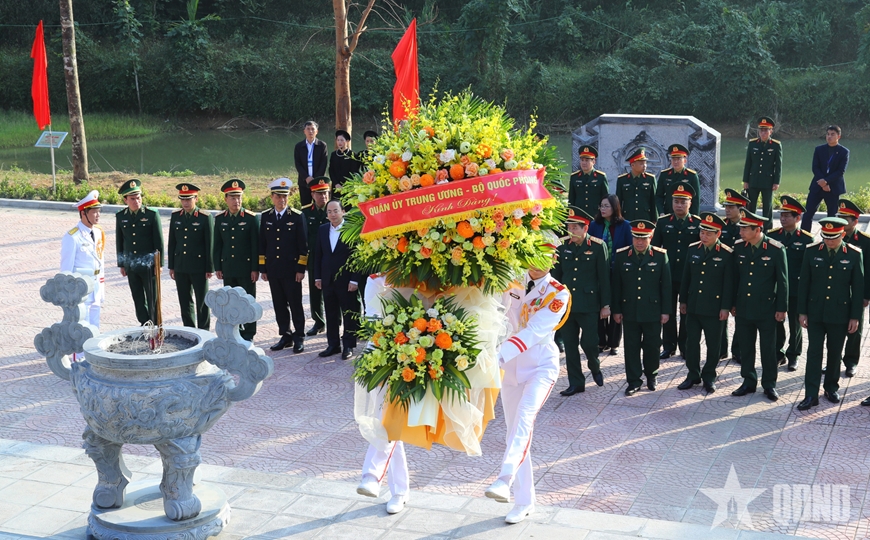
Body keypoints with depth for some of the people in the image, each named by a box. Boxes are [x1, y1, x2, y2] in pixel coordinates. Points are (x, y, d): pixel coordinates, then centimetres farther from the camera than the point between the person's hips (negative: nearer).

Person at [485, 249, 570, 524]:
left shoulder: (558, 294, -10)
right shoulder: (513, 282, 3)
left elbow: (534, 332, -22)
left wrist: (502, 353, -35)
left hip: (541, 365, -4)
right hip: (512, 367, 5)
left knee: (523, 418, -29)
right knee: (514, 432, 6)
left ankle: (504, 480, -43)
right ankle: (524, 501, 14)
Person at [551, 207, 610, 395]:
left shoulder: (598, 246, -6)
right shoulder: (563, 246, 3)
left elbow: (604, 277, -5)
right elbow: (556, 275, 10)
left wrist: (605, 305, -6)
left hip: (589, 306, -4)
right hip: (566, 304, 4)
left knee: (589, 342, -1)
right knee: (570, 344, 7)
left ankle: (595, 367, 31)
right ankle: (576, 383, 17)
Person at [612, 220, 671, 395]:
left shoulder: (660, 255, -4)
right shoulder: (621, 255, -1)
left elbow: (666, 285, -1)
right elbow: (616, 285, 2)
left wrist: (666, 311, -3)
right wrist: (616, 310, 1)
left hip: (653, 311, -1)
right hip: (629, 311, 1)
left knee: (652, 345, 10)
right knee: (631, 347, 5)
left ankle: (651, 375, 30)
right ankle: (634, 381, 15)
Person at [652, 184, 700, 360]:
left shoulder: (698, 224, -1)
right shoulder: (662, 222, 3)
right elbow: (654, 248, 5)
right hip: (667, 277, 1)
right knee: (668, 312, 8)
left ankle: (685, 346, 20)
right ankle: (669, 346, 19)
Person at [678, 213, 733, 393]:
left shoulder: (726, 254, -9)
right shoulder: (693, 250, 4)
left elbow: (728, 283, -8)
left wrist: (725, 307, -9)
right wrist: (683, 301, 9)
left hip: (714, 309, -4)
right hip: (693, 306, 4)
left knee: (713, 344, 8)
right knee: (691, 342, 10)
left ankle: (709, 377, 22)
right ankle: (693, 375, 23)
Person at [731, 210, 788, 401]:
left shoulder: (776, 249, -12)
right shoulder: (738, 247, 0)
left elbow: (783, 280, -7)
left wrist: (782, 308, -7)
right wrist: (732, 303, 10)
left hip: (766, 309, -4)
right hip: (743, 308, 4)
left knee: (768, 349, 7)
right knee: (745, 347, 12)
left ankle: (769, 384, 20)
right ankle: (749, 382, 25)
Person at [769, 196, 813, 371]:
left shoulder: (806, 239, -6)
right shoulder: (771, 235, 1)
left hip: (796, 290, -2)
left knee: (795, 324, 10)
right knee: (776, 322, 9)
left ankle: (793, 356, 23)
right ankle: (778, 354, 23)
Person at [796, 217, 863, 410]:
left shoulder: (854, 254, -7)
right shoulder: (812, 251, -4)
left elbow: (858, 288, -3)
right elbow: (804, 283, 1)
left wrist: (855, 316, -3)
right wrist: (802, 312, -1)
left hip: (840, 314, 0)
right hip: (815, 313, 0)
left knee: (835, 353, 12)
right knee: (814, 353, 0)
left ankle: (832, 387, 30)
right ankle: (811, 395, 2)